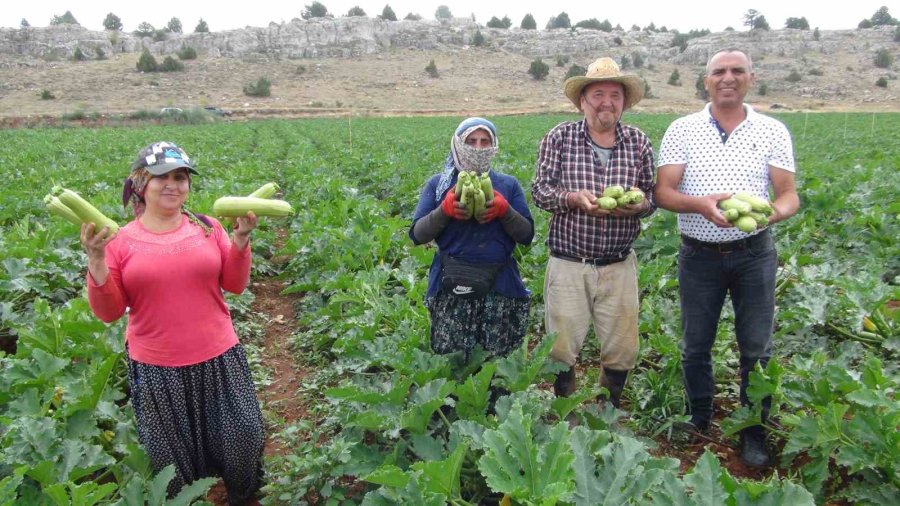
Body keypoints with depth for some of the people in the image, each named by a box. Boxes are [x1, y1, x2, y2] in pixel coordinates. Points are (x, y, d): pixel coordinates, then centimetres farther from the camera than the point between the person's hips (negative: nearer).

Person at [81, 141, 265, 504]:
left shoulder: (207, 227, -2)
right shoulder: (119, 241, -5)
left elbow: (235, 285, 0)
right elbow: (108, 312, -6)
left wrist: (240, 239, -13)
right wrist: (96, 259, -19)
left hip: (219, 358, 1)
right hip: (156, 368, -1)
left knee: (242, 440, 14)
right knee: (171, 460, 18)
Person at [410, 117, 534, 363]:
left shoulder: (508, 185, 11)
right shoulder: (438, 184, 8)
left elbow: (527, 235, 6)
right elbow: (417, 235, 2)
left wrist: (504, 209, -11)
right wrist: (445, 209, -13)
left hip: (499, 287, 1)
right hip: (452, 287, -1)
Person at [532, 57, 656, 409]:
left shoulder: (639, 142, 3)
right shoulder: (559, 137, -2)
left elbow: (652, 196, 9)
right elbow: (539, 191, -3)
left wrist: (637, 205, -15)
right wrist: (573, 198, -22)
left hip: (619, 265, 2)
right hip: (568, 263, -2)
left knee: (622, 351, 10)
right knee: (560, 348, 6)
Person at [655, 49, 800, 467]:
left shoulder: (773, 131, 2)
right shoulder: (682, 130, 0)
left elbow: (789, 194, -1)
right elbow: (663, 193, -7)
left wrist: (776, 211, -25)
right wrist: (701, 204, -26)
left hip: (754, 254, 0)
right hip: (699, 255, 0)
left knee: (756, 347, 7)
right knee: (695, 345, 11)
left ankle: (754, 433, 23)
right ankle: (699, 420, 31)